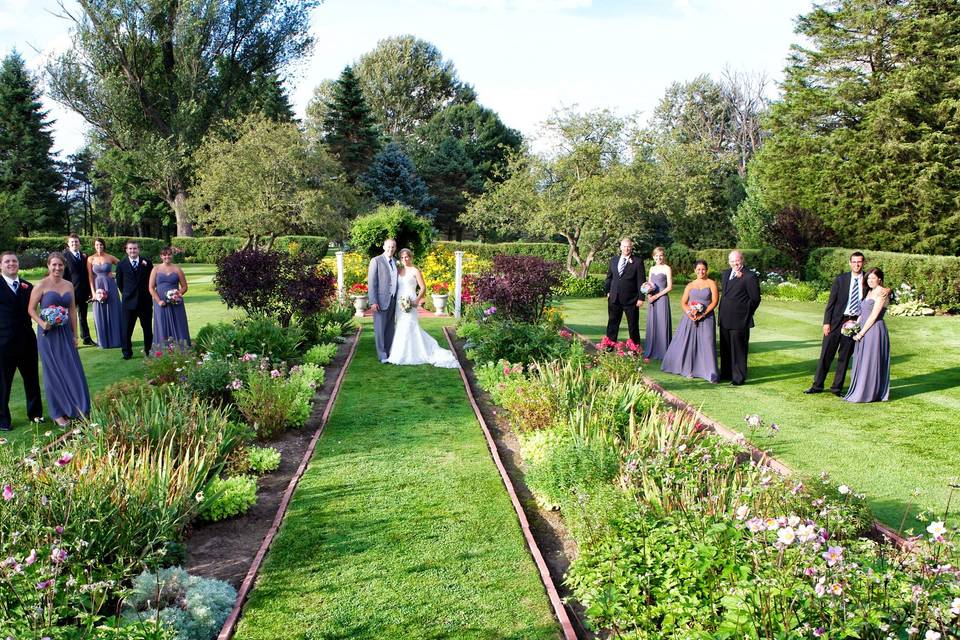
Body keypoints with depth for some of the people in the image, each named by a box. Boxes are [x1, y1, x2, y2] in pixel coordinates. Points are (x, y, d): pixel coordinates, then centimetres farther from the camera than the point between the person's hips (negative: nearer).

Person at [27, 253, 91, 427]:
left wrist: (74, 334, 6)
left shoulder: (69, 285, 6)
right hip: (49, 334, -4)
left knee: (73, 371, 5)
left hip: (66, 332, 4)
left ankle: (76, 408, 19)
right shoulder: (41, 285, -7)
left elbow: (73, 310, 8)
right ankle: (58, 413, 16)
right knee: (54, 372, 5)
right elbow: (32, 309, -5)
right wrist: (42, 323, -22)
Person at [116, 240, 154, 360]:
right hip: (129, 300, -1)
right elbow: (119, 282, 8)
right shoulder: (122, 264, 1)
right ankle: (127, 352, 10)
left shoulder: (146, 262, 2)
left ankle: (149, 350, 22)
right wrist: (126, 293, 7)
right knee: (127, 328, 1)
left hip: (145, 301, 1)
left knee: (147, 327, 9)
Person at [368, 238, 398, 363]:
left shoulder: (395, 262, 14)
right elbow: (371, 282, -10)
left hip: (393, 300, 6)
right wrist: (373, 301, -16)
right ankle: (382, 355, 5)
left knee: (390, 328, 12)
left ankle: (389, 352, 20)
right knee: (380, 328, -1)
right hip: (381, 300, -6)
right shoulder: (376, 261, -6)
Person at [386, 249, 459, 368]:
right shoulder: (399, 271, 13)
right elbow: (395, 286, 15)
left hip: (410, 303, -6)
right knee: (401, 328, 7)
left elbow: (423, 288, -6)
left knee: (409, 327, -8)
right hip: (399, 303, 6)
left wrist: (417, 300, -17)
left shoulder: (415, 271, -3)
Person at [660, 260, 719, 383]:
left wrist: (703, 314, -15)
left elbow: (714, 301, -5)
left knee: (707, 344, -8)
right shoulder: (690, 285, 12)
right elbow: (683, 302, 8)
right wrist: (689, 313, -11)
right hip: (690, 318, 3)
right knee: (688, 342, 5)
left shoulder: (711, 283, 3)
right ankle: (689, 369, 17)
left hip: (706, 318, -3)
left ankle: (710, 373, -4)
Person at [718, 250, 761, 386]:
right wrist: (721, 313, 13)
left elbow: (755, 298, -9)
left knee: (738, 349, 0)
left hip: (739, 320, -7)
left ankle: (739, 377, 8)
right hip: (725, 319, 7)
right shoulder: (725, 273, 12)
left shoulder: (749, 276, -11)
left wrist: (746, 313, -2)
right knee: (725, 348, 16)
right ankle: (726, 373, 28)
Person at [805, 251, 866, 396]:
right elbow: (831, 301, 0)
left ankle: (837, 387, 17)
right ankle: (817, 385, 12)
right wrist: (826, 322, -6)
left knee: (845, 357, 8)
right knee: (826, 354, 2)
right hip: (837, 321, -1)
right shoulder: (840, 279, 0)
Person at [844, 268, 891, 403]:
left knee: (870, 362, -4)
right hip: (865, 330, 9)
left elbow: (874, 316, -15)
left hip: (874, 331, -9)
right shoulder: (870, 292, 16)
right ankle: (861, 392, 20)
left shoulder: (881, 293, -11)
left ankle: (868, 394, 3)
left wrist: (861, 332, -14)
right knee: (862, 362, 12)